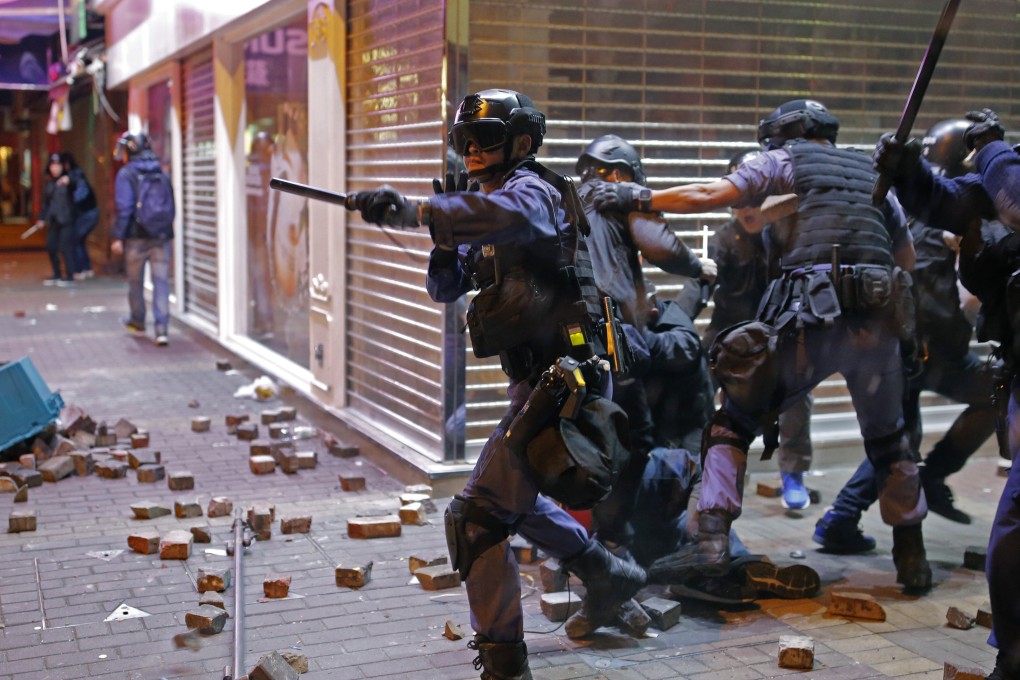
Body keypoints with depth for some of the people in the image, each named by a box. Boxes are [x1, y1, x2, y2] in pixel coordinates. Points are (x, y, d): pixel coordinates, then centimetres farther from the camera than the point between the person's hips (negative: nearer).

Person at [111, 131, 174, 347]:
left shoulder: (126, 174, -7)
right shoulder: (161, 172, 8)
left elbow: (124, 209, -14)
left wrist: (117, 236, -10)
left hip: (137, 237, -3)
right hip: (162, 235, 4)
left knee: (135, 281, 14)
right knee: (161, 282, 0)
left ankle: (138, 322, 30)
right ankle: (161, 329, -9)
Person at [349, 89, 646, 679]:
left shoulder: (535, 190, -12)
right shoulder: (488, 208, 16)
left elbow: (507, 213, -38)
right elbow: (445, 288, 15)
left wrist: (411, 209, -40)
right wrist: (444, 240, -5)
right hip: (539, 380, 11)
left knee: (479, 515, -13)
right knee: (514, 497, 27)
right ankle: (610, 577, 40)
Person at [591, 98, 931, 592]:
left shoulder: (785, 161, 13)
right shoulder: (874, 174, 27)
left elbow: (708, 196, -1)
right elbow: (907, 258, 28)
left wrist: (639, 197, 6)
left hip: (813, 320, -4)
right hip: (879, 325, 4)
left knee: (734, 421, 5)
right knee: (889, 440, 23)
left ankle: (711, 543, -6)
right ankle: (912, 559, 27)